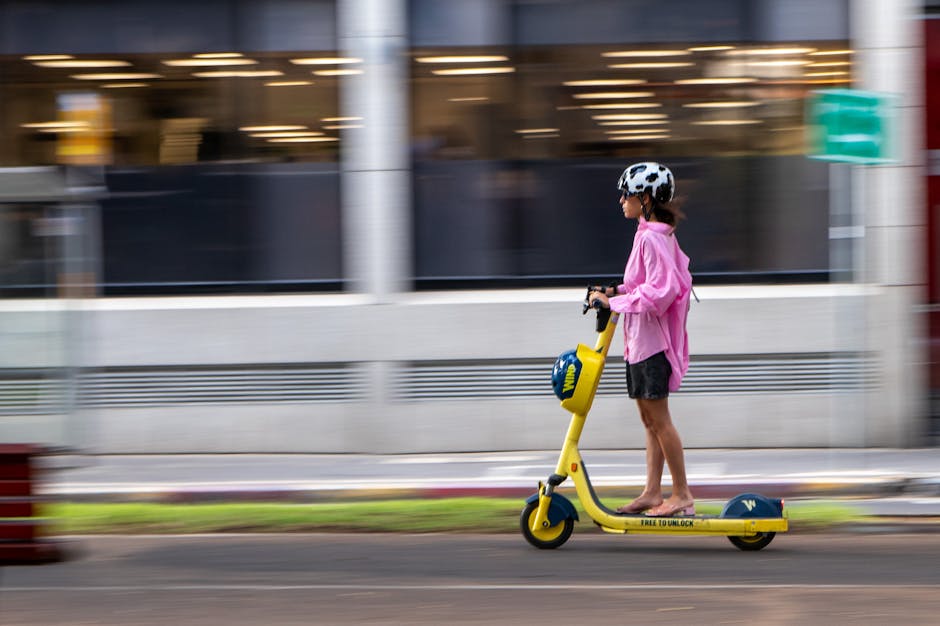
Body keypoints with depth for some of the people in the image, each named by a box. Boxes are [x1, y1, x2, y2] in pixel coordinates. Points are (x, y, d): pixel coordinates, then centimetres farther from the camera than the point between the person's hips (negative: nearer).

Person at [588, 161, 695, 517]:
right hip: (641, 340, 10)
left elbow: (656, 294, -23)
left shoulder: (651, 238, -17)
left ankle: (682, 494, -1)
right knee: (649, 420, 11)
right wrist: (620, 292, 10)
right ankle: (652, 493, 14)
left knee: (658, 420, -5)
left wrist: (613, 302, -18)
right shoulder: (659, 234, 14)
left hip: (652, 340, -10)